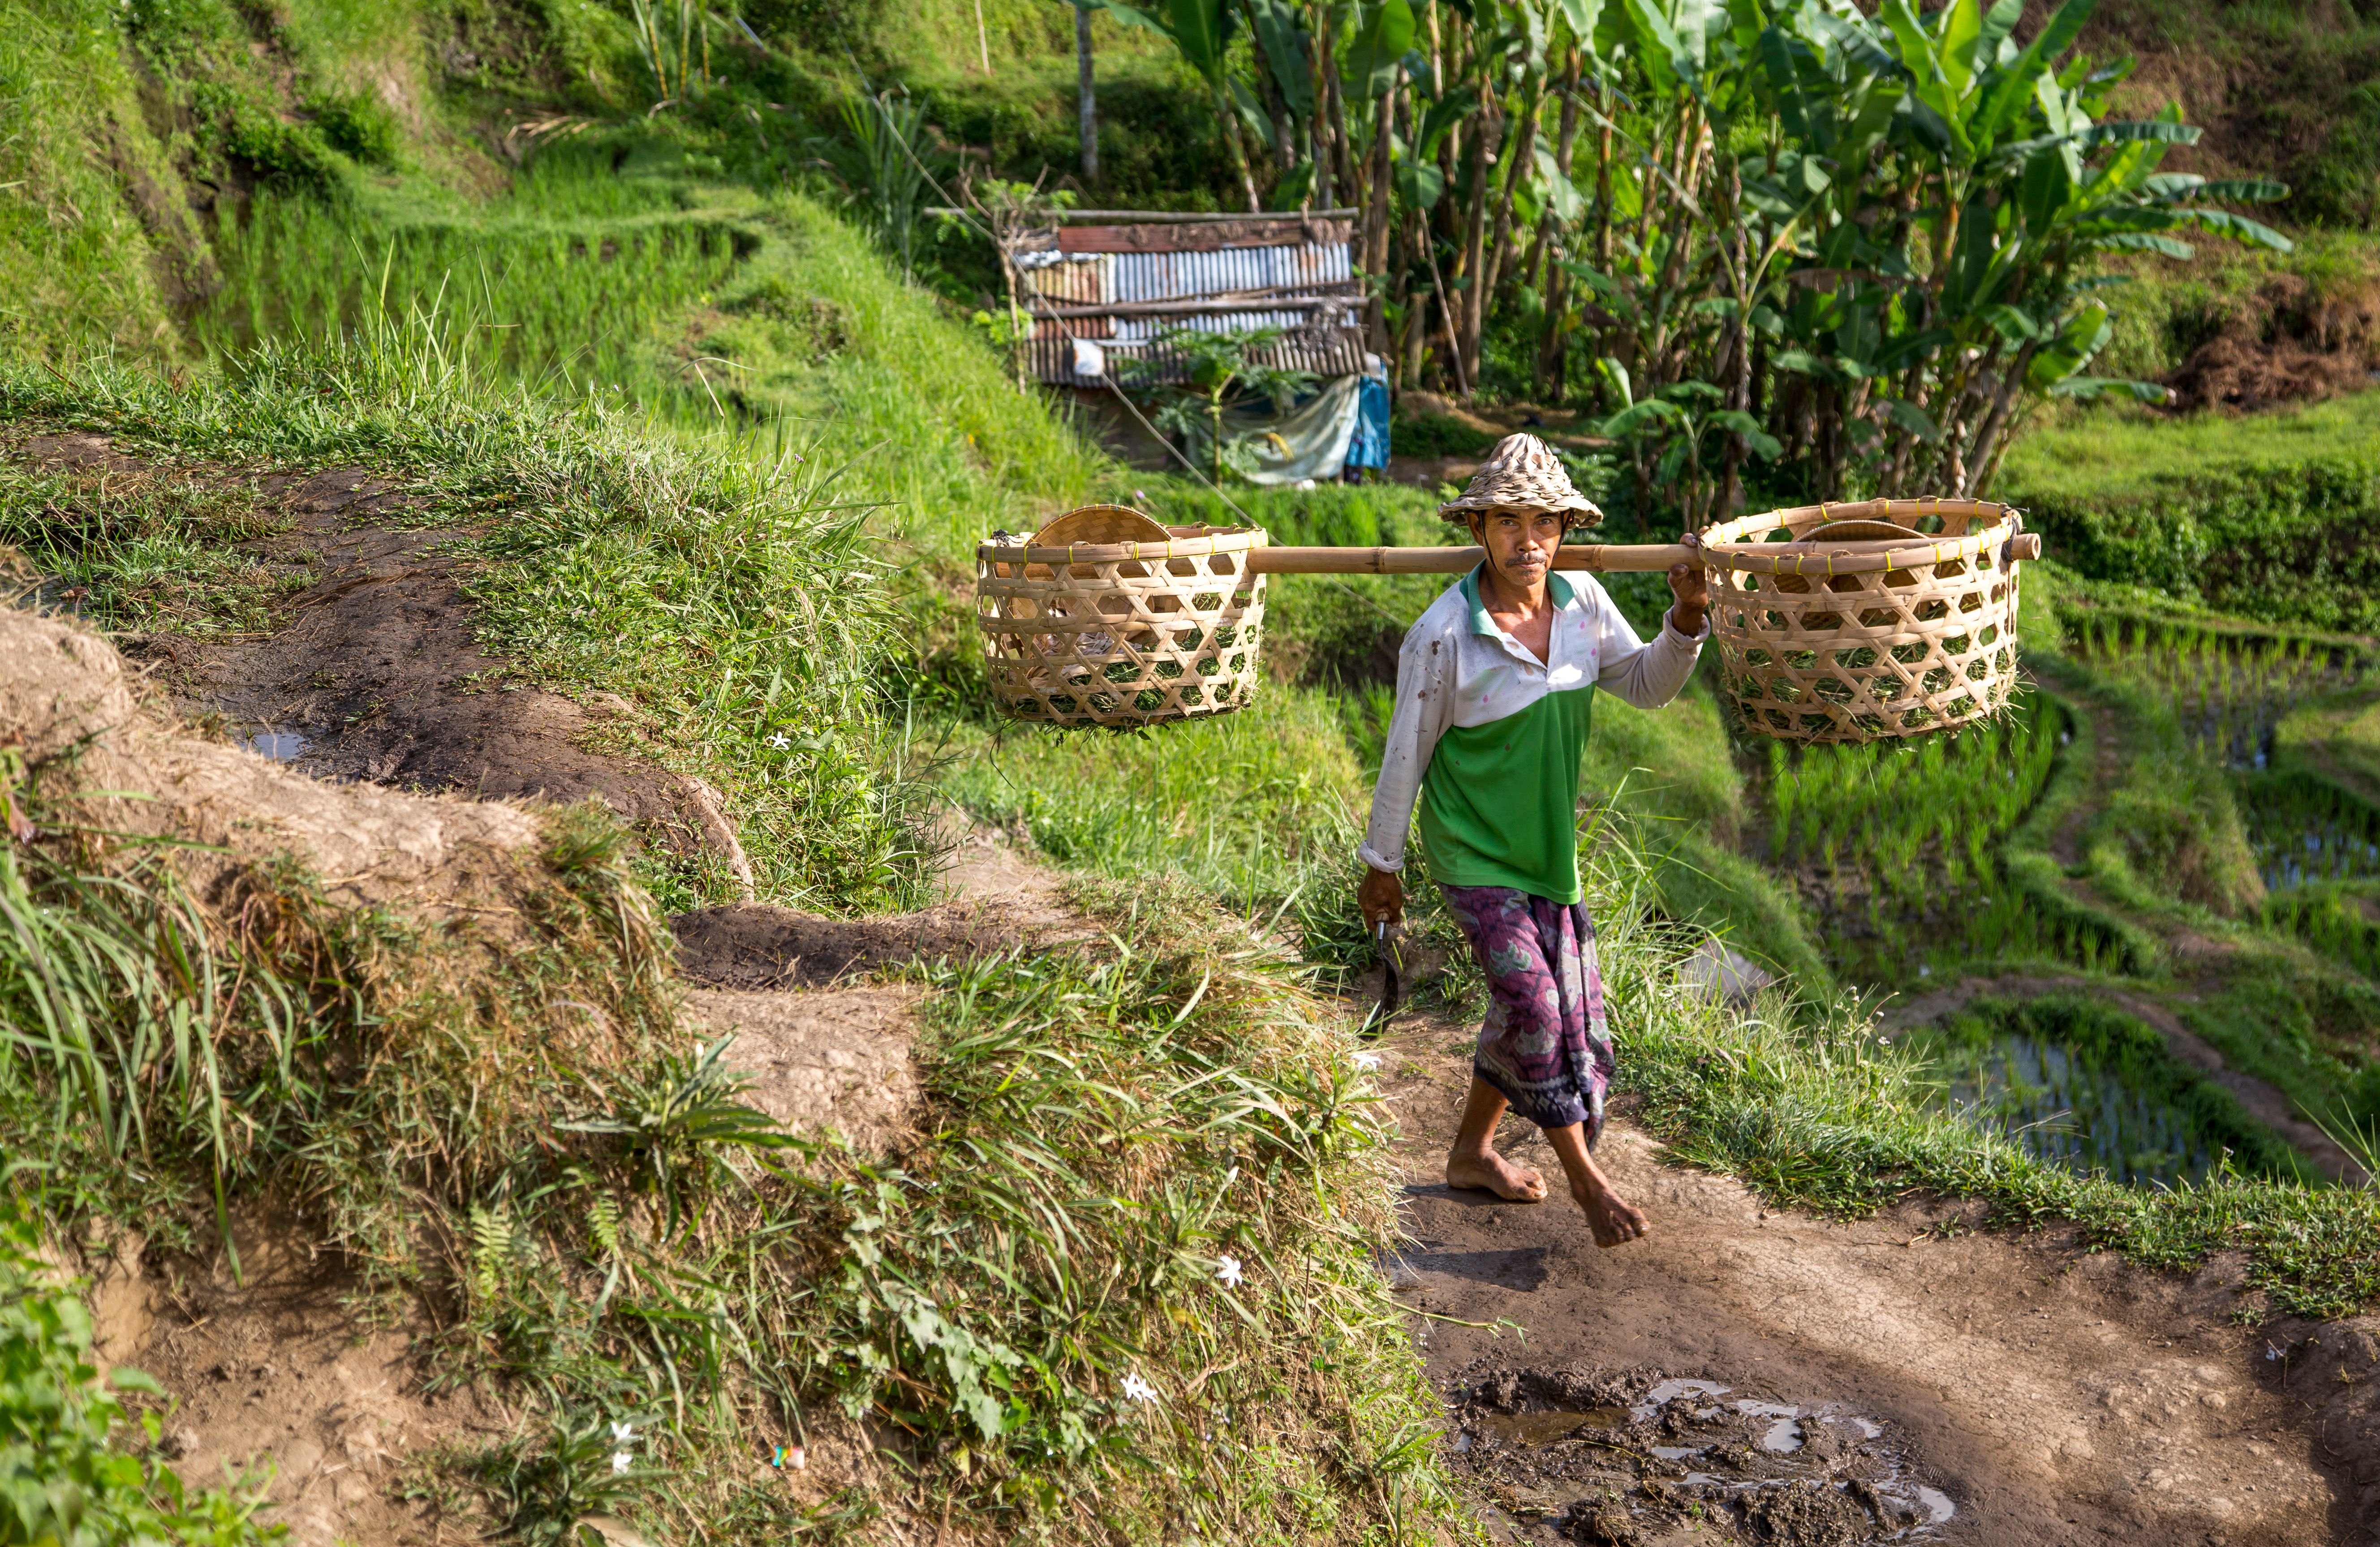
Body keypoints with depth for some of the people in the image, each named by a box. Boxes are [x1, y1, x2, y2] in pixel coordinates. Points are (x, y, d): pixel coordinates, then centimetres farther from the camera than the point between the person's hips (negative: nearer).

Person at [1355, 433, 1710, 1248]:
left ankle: (1472, 1152, 33)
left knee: (1569, 1006, 13)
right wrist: (1381, 863, -5)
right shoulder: (1444, 633, -22)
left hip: (1548, 844, 7)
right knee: (1533, 1003, -10)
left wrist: (1687, 620, -13)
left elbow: (1647, 686, 6)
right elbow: (1406, 753, -12)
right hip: (1472, 849, -6)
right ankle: (1583, 1173, 10)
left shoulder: (1582, 602, -7)